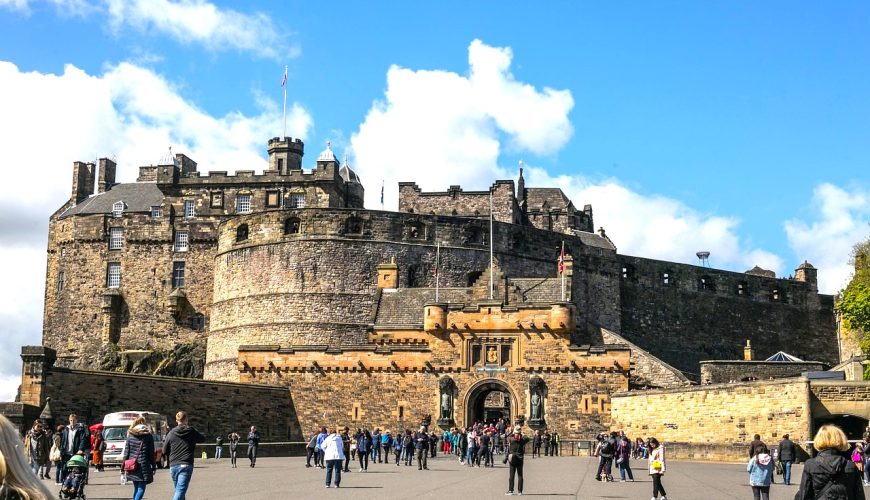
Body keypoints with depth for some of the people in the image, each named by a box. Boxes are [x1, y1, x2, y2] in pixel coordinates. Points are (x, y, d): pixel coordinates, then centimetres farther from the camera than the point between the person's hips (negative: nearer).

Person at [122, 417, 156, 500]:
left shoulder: (130, 435, 5)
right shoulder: (148, 436, -1)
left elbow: (126, 453, 4)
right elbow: (151, 453, -1)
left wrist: (123, 467, 9)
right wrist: (153, 466, 7)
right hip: (143, 465, -4)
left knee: (136, 488, 16)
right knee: (141, 488, -3)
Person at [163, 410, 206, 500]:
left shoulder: (171, 433, 1)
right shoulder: (192, 432, -1)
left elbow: (164, 451, 6)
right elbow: (203, 439, 18)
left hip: (173, 466, 3)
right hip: (186, 466, -3)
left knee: (178, 490, 18)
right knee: (180, 491, -10)